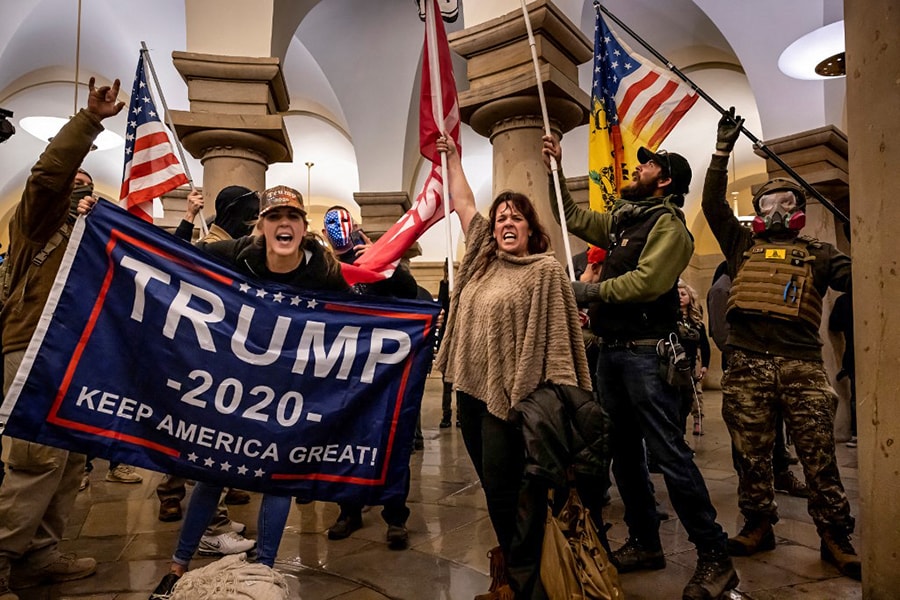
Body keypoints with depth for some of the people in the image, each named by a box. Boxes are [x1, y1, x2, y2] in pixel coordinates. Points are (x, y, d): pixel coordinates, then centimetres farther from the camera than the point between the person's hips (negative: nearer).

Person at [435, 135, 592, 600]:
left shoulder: (545, 270, -6)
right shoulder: (483, 258, 12)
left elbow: (556, 335, -11)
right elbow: (463, 204, 20)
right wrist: (451, 155, 25)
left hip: (508, 393, -7)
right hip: (470, 389, 7)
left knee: (505, 487, -1)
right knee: (493, 486, 15)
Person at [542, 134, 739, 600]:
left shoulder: (668, 224, -7)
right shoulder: (621, 220, 17)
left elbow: (646, 281, -20)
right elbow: (572, 217, 26)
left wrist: (590, 291, -11)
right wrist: (554, 171, 19)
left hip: (645, 352, -8)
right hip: (611, 351, 8)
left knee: (670, 455, -8)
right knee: (624, 454, 13)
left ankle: (714, 557, 6)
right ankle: (645, 544, 26)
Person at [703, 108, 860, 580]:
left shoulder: (816, 253, 15)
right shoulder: (742, 245, 16)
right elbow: (713, 204, 8)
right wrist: (723, 149, 5)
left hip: (802, 365, -1)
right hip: (747, 365, 1)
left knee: (819, 456, 1)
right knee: (752, 455, 8)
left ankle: (835, 538, 13)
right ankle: (758, 526, 21)